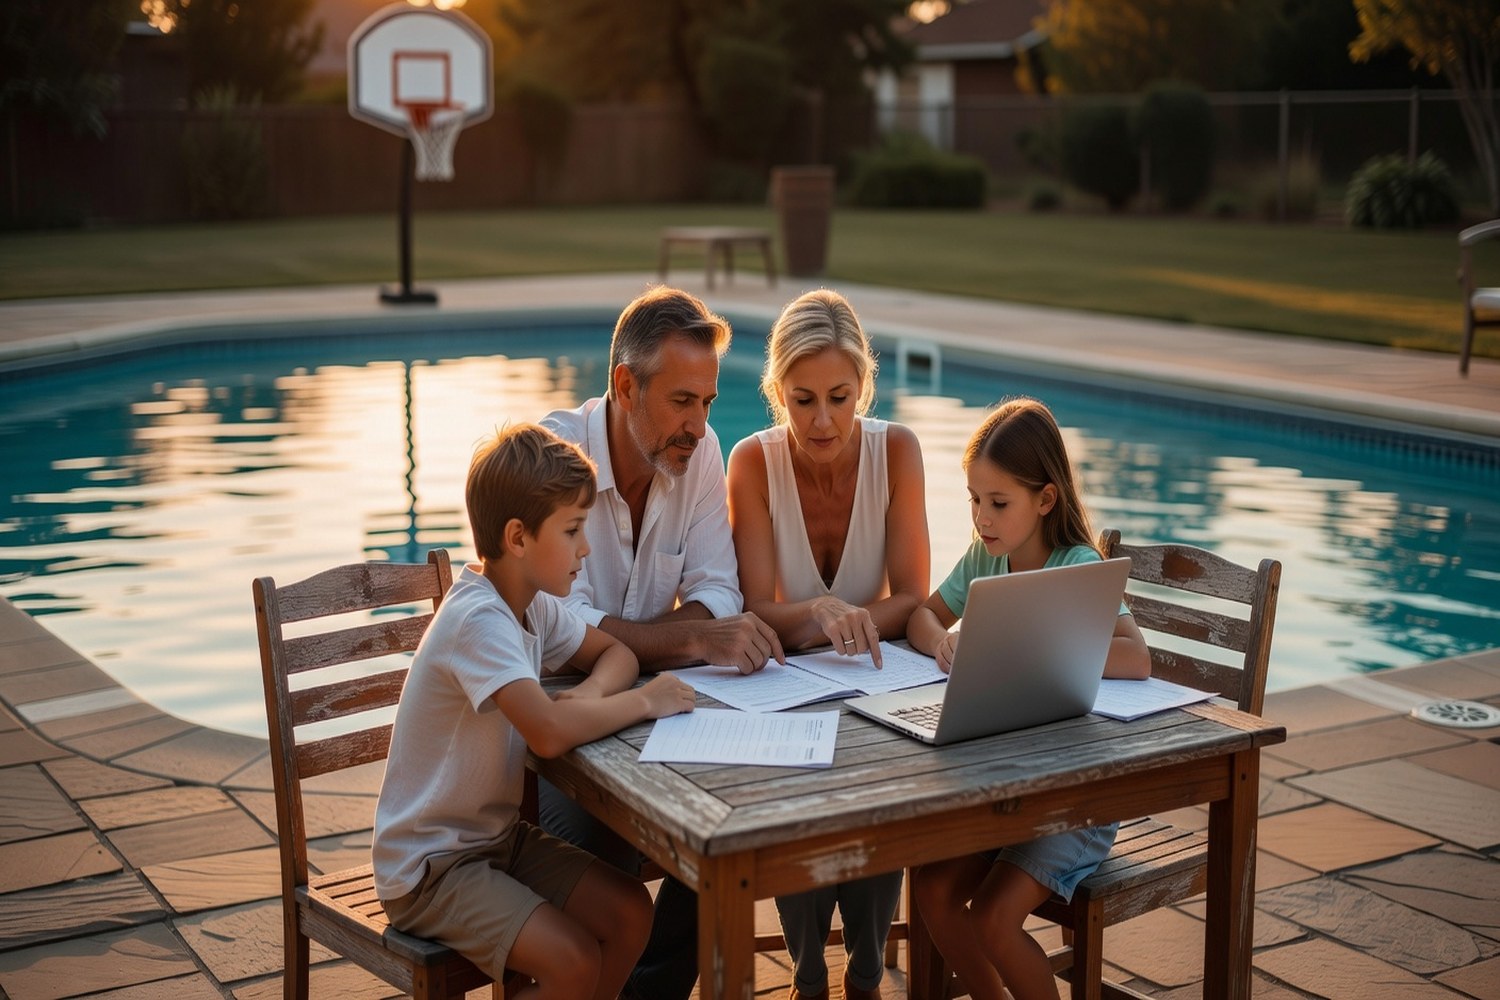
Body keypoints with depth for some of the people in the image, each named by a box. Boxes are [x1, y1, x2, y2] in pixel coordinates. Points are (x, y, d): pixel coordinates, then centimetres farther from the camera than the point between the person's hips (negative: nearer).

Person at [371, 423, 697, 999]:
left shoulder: (532, 605, 1)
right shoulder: (479, 621, -27)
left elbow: (616, 653, 12)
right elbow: (550, 732, -39)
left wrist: (590, 696, -11)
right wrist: (645, 702, -24)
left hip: (497, 837, 9)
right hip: (428, 867, -9)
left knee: (629, 914, -4)